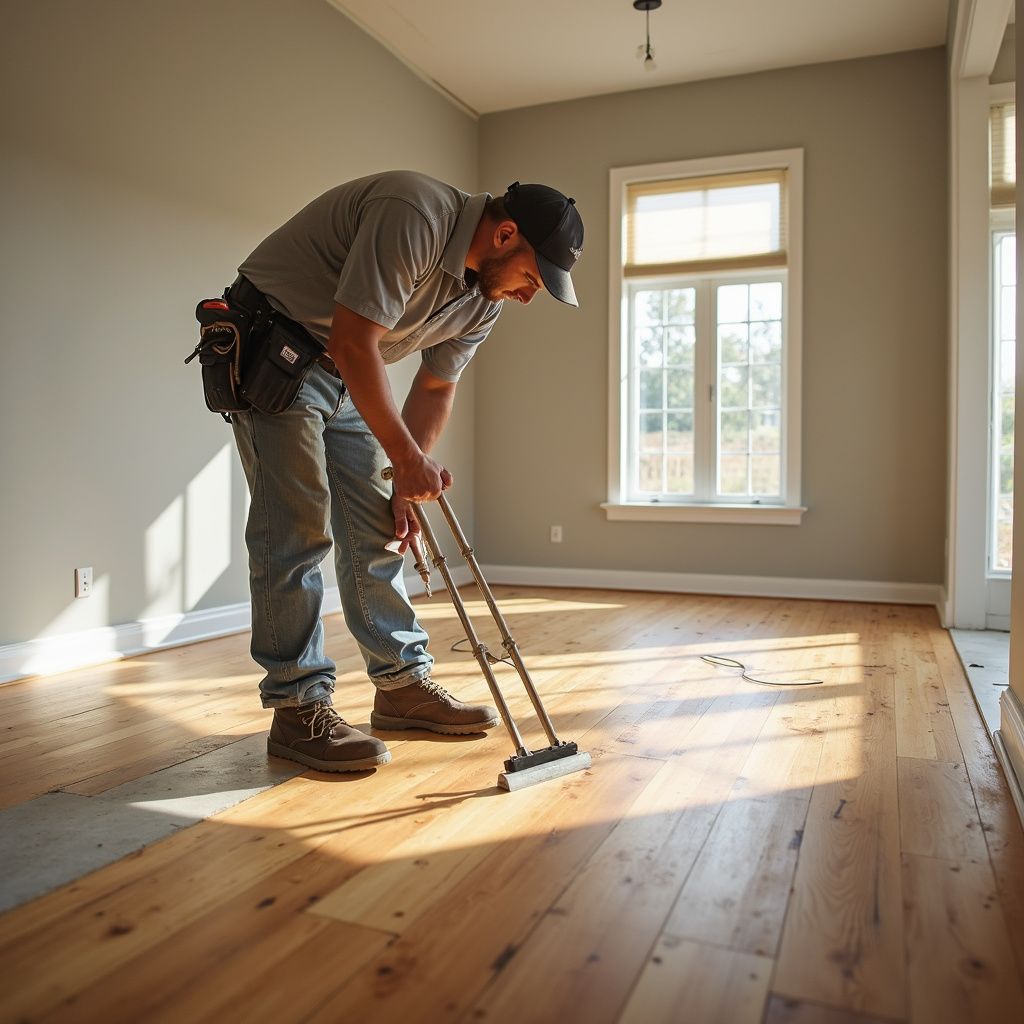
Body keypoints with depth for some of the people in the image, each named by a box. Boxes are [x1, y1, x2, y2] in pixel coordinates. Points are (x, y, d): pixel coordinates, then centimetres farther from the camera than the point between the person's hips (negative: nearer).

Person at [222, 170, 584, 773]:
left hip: (346, 375, 8)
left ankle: (403, 685, 14)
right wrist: (406, 456, -25)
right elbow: (352, 343, -30)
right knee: (297, 525, -13)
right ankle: (298, 707, -4)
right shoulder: (414, 215, -27)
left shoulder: (487, 295, 0)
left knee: (373, 529, 5)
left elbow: (436, 388, 6)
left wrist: (406, 484, 0)